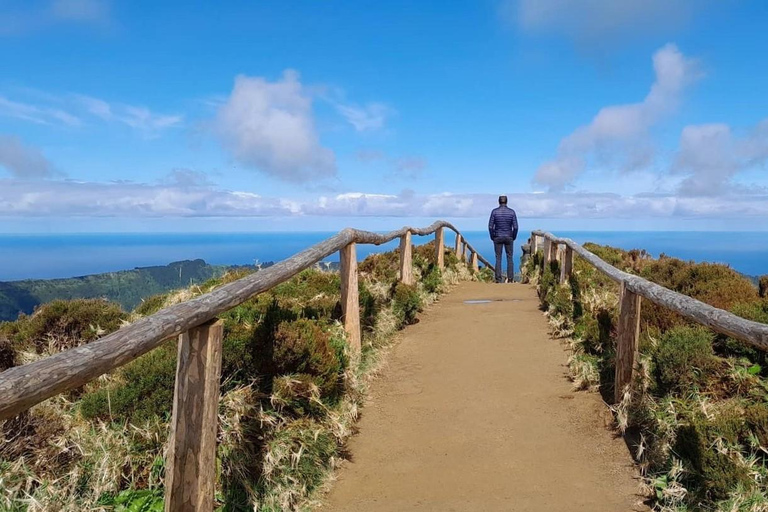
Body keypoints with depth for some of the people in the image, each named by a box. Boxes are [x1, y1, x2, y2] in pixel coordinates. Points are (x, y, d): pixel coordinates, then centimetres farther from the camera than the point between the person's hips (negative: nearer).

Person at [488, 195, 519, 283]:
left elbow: (490, 226, -8)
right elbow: (515, 227, -7)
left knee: (498, 258, 4)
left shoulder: (494, 211, -6)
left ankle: (498, 279, 0)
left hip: (498, 238, 0)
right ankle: (510, 279, 4)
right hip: (508, 238, 0)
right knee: (509, 258, 8)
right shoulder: (512, 212, -4)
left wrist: (492, 237, 6)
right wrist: (514, 237, 8)